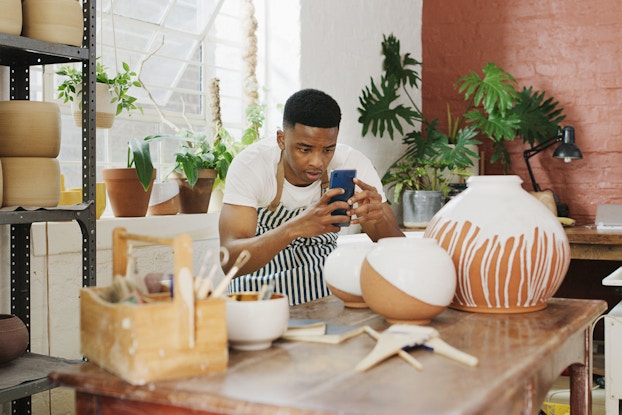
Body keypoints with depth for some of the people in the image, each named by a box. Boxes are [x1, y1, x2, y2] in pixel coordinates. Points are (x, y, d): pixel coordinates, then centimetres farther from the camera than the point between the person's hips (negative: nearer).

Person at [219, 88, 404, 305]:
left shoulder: (354, 165, -16)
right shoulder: (250, 165, -22)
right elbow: (230, 261, -32)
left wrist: (379, 219, -35)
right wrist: (295, 227, -48)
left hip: (325, 292, 3)